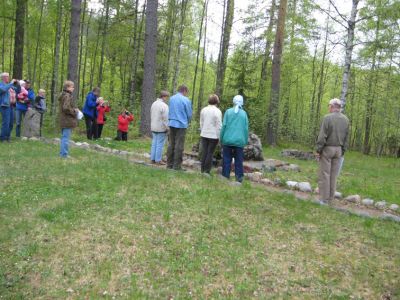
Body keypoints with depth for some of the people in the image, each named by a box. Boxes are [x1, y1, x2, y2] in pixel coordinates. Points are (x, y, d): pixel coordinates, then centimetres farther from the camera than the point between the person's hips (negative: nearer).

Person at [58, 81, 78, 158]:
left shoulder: (64, 95, 16)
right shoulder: (67, 96, -17)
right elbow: (66, 108, -25)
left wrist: (74, 109, 10)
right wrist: (74, 111, -12)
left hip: (64, 121, 11)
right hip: (68, 121, -11)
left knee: (64, 137, 17)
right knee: (66, 137, -5)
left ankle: (62, 153, 25)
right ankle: (64, 154, 0)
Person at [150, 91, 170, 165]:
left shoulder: (154, 104, 10)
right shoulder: (164, 106, -16)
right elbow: (165, 118, -18)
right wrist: (167, 127, -11)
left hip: (154, 127, 8)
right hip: (161, 128, -8)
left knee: (154, 143, 13)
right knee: (160, 144, -2)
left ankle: (153, 159, 16)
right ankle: (158, 160, 1)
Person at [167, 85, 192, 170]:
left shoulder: (171, 98, 7)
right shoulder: (186, 100, -10)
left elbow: (170, 111, 12)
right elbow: (189, 114, -5)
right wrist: (187, 122, 13)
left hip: (172, 124, 6)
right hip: (181, 124, -6)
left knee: (171, 144, 12)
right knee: (179, 146, -1)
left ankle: (169, 164, 16)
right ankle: (177, 165, 2)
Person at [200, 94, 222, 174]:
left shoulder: (203, 110, 6)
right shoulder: (217, 111, -11)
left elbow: (201, 123, 12)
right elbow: (219, 125, -12)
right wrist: (219, 137, -5)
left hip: (204, 134, 5)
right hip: (213, 135, -5)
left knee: (204, 152, 9)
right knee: (210, 153, 1)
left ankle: (202, 170, 13)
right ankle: (207, 171, 3)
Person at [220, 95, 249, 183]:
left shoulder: (228, 112, -1)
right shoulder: (244, 113, 2)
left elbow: (224, 126, -3)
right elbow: (246, 128, 3)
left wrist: (221, 139, 4)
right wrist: (245, 141, 10)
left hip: (228, 140, -1)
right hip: (239, 141, 1)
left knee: (226, 160, 6)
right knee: (239, 161, 7)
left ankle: (225, 177, 7)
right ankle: (239, 177, 7)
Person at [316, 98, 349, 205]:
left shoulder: (327, 118, -14)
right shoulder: (345, 119, 4)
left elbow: (322, 136, -18)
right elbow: (346, 138, 7)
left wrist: (318, 150, -13)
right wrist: (342, 152, 13)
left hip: (327, 149, -5)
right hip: (338, 150, 6)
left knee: (324, 174, 0)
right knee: (333, 175, 10)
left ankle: (324, 199, 1)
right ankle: (330, 198, 14)